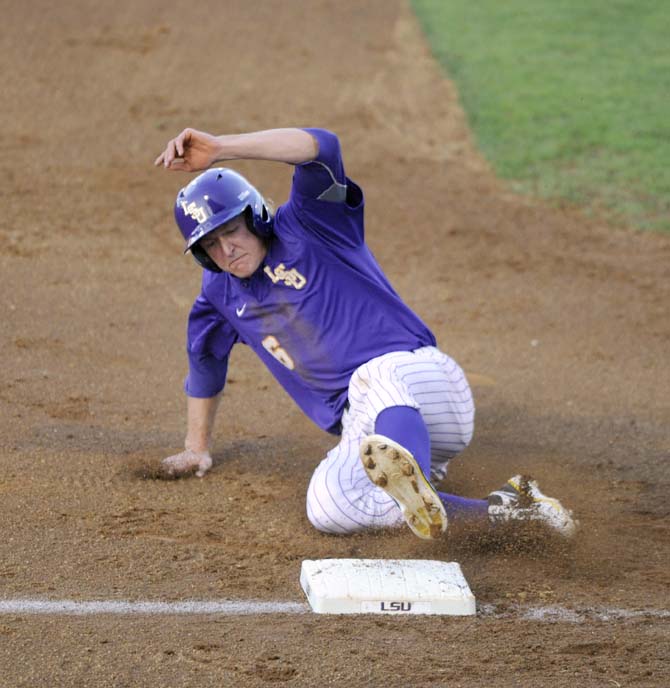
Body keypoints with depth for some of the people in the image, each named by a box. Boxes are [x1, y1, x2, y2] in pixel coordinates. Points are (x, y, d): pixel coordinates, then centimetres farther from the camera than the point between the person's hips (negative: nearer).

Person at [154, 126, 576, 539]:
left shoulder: (304, 227, 2)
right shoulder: (223, 293, 20)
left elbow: (322, 147, -17)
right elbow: (205, 362, 38)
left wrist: (220, 149, -24)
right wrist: (197, 447, 40)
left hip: (417, 375, -6)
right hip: (362, 429, 6)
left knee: (375, 377, -43)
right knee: (328, 507, -28)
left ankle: (408, 473, -75)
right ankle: (498, 510, -35)